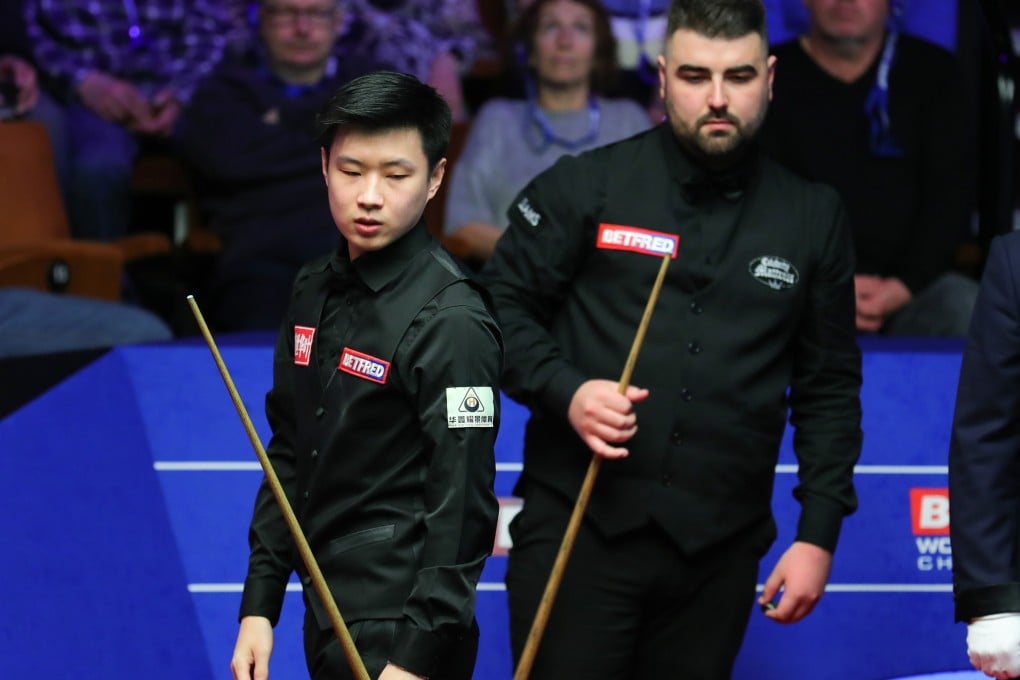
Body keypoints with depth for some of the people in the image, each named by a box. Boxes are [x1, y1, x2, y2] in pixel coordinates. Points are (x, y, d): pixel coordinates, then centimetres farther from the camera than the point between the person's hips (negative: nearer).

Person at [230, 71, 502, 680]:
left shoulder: (451, 320, -16)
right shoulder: (316, 292, 6)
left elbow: (460, 509, -18)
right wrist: (259, 605, 11)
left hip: (396, 630, -7)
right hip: (327, 613, 7)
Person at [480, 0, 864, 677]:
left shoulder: (814, 218, 9)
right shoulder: (585, 186, 1)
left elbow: (829, 390, 12)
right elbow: (501, 305, 4)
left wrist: (819, 535, 6)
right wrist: (565, 390, -14)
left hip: (720, 553, 2)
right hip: (575, 529, -2)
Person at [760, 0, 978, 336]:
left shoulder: (933, 72, 11)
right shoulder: (773, 78, 6)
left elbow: (949, 192, 5)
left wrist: (905, 285, -11)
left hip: (915, 280, 1)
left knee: (972, 312, -31)